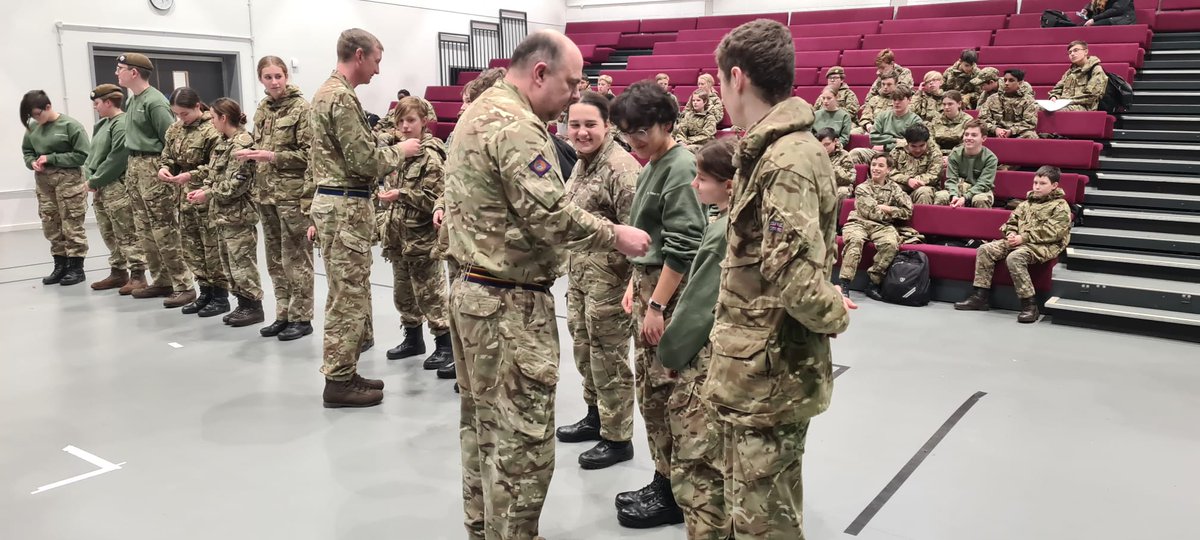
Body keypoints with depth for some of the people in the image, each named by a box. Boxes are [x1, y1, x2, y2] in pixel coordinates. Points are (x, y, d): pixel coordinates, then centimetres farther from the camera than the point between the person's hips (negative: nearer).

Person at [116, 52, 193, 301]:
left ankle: (183, 285, -4)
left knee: (164, 231, -9)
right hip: (134, 166, 10)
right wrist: (132, 165, 14)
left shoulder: (155, 102, -15)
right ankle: (161, 281, 20)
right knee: (145, 230, 12)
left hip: (153, 167, -10)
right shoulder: (132, 99, 14)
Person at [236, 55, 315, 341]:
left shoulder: (301, 107, -8)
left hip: (293, 192, -7)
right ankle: (283, 315, 21)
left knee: (295, 257, -2)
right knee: (275, 258, 12)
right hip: (267, 191, 7)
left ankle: (301, 318, 7)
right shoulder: (262, 109, 12)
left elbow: (309, 153, -13)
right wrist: (250, 154, 2)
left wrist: (273, 157, -20)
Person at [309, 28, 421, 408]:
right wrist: (400, 150, -3)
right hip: (346, 207, -10)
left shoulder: (327, 92, 17)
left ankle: (343, 372, 22)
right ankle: (339, 382, 4)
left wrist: (316, 214, 23)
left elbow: (317, 160, 21)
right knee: (349, 297, -4)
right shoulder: (342, 97, -16)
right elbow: (365, 161, -21)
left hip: (333, 203, 10)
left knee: (347, 294, 14)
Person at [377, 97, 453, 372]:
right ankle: (413, 338, 30)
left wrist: (401, 194, -22)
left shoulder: (431, 156, -13)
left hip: (422, 237, -8)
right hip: (398, 235, 8)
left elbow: (434, 198, -20)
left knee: (430, 293, -2)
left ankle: (445, 344, 8)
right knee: (403, 292, 16)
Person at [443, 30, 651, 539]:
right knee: (521, 443, -1)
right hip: (510, 305, -11)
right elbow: (552, 217, -24)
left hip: (474, 292, 11)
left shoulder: (480, 112, 14)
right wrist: (617, 235, -11)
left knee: (483, 428, 19)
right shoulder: (516, 126, -19)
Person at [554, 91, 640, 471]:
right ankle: (596, 416, 38)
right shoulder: (581, 163, 12)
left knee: (608, 356, 1)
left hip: (607, 277, -9)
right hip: (578, 273, 9)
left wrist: (629, 282, -26)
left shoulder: (621, 167, -18)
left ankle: (617, 438, 14)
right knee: (583, 347, 20)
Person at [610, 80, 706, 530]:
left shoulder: (681, 168, -15)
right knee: (650, 390, 14)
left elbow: (682, 248, -21)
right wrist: (634, 285, 16)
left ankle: (673, 494, 12)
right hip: (649, 285, 9)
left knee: (664, 395, -1)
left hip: (671, 293, -9)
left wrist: (657, 306, -20)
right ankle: (663, 482, 26)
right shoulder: (653, 165, 13)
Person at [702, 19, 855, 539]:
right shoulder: (777, 150, 10)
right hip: (761, 370, 10)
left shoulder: (786, 160, -22)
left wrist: (834, 314, -12)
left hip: (769, 374, -10)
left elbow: (796, 276, -29)